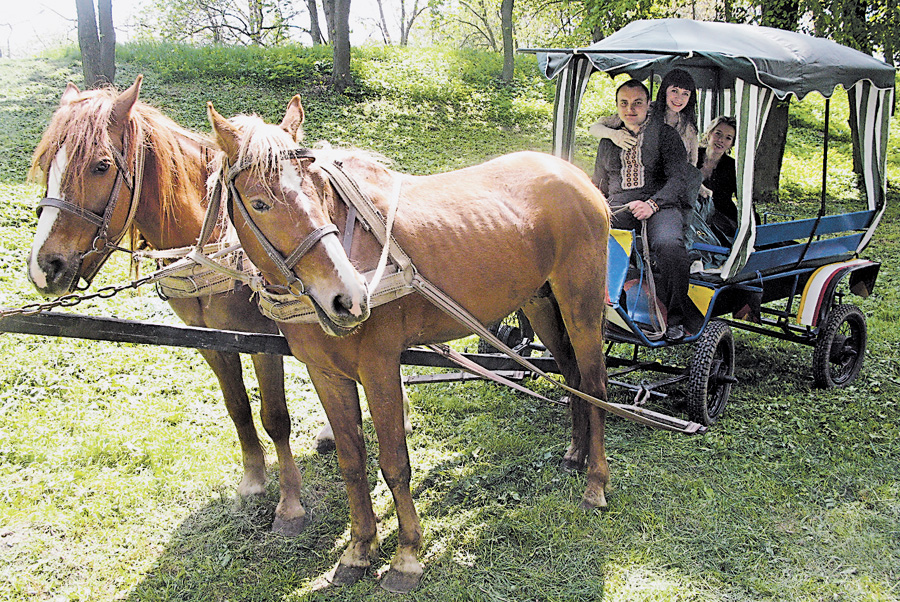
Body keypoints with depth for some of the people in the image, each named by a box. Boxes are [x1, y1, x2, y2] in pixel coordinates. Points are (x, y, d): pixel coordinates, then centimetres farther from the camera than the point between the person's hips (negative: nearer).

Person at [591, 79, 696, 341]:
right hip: (618, 208, 3)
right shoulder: (608, 142, 24)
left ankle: (673, 318, -20)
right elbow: (598, 186, 30)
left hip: (661, 206, -3)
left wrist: (652, 203, -20)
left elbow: (679, 177, -3)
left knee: (669, 245, -38)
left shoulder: (665, 134, 10)